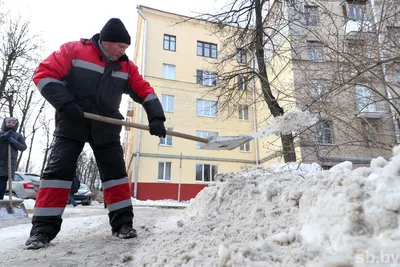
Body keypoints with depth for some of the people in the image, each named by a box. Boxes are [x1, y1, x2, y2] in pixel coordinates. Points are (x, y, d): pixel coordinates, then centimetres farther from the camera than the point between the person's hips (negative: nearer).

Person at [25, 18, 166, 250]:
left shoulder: (126, 66, 4)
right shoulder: (73, 50, -6)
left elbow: (145, 91, 2)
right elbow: (44, 74, -8)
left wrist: (156, 117, -13)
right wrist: (65, 103, -21)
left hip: (106, 128, 3)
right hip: (72, 124, -3)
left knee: (116, 172, -1)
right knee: (59, 170, -6)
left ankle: (123, 223, 9)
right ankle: (43, 228, 5)